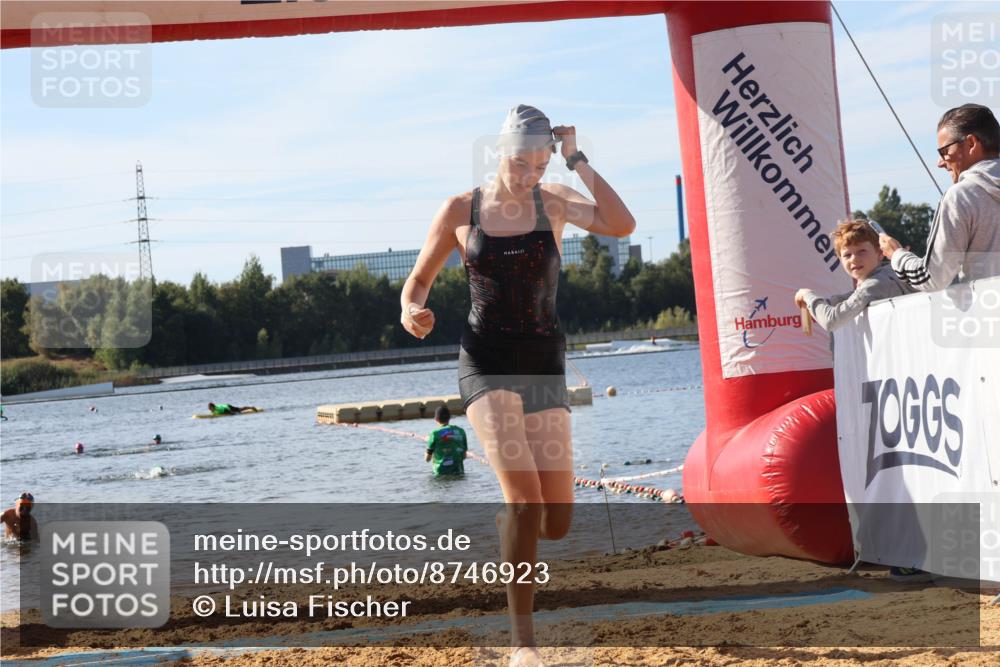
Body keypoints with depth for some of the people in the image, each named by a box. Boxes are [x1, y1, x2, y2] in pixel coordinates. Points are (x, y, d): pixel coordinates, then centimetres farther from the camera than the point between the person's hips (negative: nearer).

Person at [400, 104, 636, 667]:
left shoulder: (553, 201, 3)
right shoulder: (461, 211, 3)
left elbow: (622, 225, -15)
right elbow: (420, 279, 14)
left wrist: (578, 161, -12)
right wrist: (412, 311, -9)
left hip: (545, 367, 2)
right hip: (487, 365, -2)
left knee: (557, 523, -2)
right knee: (525, 497, -22)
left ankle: (506, 527, 37)